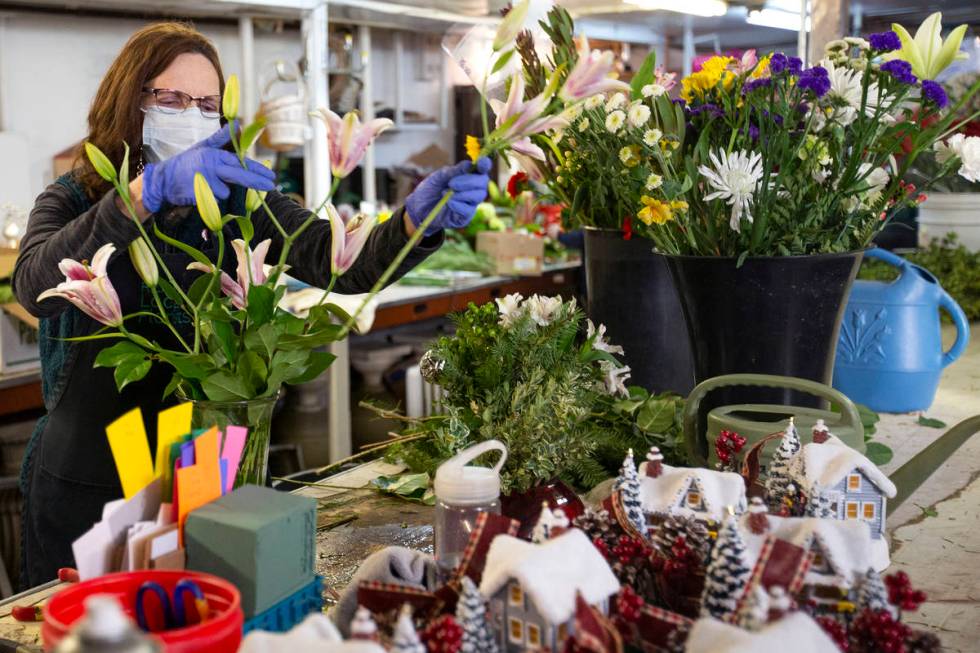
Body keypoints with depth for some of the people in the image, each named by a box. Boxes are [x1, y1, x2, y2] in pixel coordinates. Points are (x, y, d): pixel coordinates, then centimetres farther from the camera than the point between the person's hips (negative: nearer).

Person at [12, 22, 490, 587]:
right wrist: (148, 191, -39)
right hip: (84, 482, 0)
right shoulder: (73, 201, -3)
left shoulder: (237, 197, -2)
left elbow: (345, 265, -18)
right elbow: (36, 286, -26)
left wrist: (420, 218, -38)